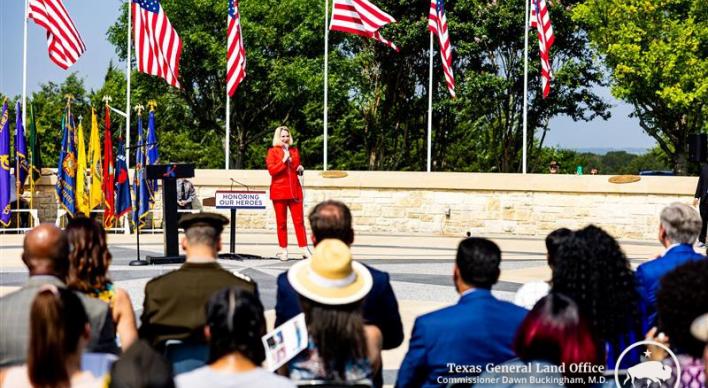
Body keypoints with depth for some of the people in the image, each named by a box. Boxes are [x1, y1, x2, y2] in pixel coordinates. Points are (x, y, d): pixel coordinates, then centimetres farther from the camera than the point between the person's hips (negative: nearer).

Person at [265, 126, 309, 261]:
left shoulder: (294, 151, 13)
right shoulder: (272, 151, 2)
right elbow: (271, 170, -10)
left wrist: (300, 169, 4)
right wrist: (284, 160, -17)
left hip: (295, 190, 3)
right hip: (279, 191, -3)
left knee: (299, 220, -2)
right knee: (281, 222, 2)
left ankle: (304, 249, -3)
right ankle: (283, 250, 8)